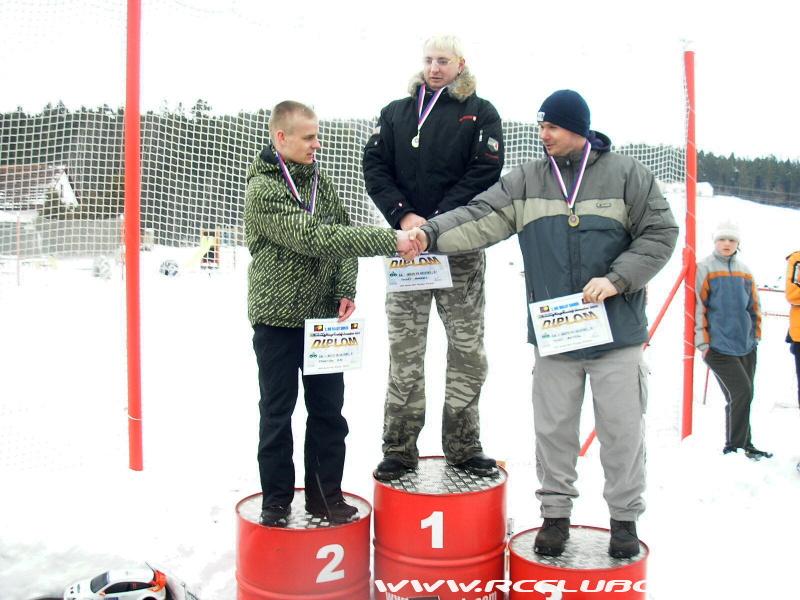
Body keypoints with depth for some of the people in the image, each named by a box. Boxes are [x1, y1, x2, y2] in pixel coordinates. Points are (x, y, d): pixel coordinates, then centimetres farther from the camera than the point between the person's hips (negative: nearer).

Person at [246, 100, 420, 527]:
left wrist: (345, 290, -8)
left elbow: (341, 233, 8)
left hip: (323, 316, 6)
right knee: (277, 412, 8)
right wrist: (389, 240, -30)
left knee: (328, 410, 10)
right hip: (277, 319, -5)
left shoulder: (317, 179, 7)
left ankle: (326, 495, 23)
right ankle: (276, 499, 21)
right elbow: (313, 237, -27)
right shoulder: (262, 190, -16)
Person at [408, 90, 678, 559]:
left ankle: (625, 516, 25)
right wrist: (431, 233, -22)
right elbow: (482, 219, -6)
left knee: (622, 431, 7)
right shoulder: (527, 181, 4)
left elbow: (660, 233, -1)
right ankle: (556, 512, 27)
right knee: (554, 429, 10)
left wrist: (617, 279, -12)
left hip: (617, 331, -2)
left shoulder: (626, 175, -2)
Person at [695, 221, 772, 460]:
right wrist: (703, 342, -9)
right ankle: (735, 447, 1)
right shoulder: (704, 268, -4)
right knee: (741, 393, -12)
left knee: (745, 396, 11)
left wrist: (756, 335, 16)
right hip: (718, 346, -6)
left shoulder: (744, 270, 13)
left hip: (746, 345, 6)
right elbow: (698, 306, -6)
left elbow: (754, 306, 20)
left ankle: (743, 445, 24)